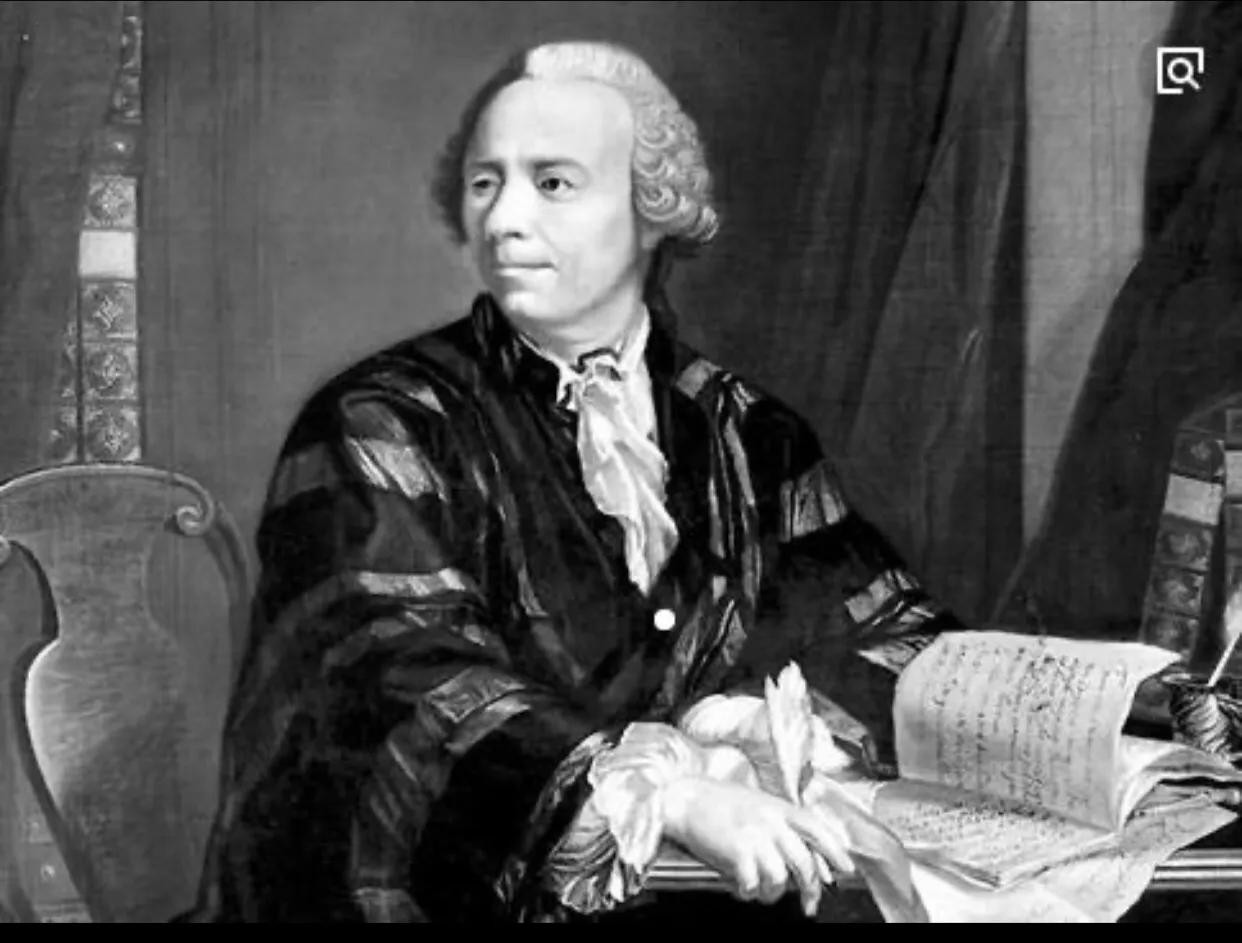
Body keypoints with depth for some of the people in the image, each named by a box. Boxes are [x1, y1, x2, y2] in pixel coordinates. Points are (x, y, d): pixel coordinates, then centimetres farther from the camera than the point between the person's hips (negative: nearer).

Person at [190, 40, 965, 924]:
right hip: (456, 891, -3)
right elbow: (413, 678, -17)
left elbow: (903, 631, 7)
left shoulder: (741, 431, 7)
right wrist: (669, 793, -30)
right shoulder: (380, 427, -4)